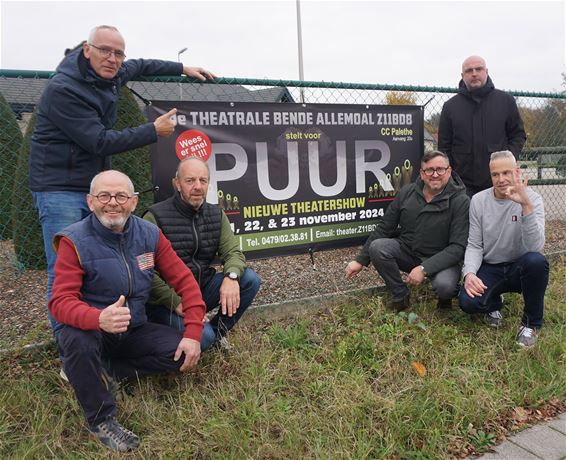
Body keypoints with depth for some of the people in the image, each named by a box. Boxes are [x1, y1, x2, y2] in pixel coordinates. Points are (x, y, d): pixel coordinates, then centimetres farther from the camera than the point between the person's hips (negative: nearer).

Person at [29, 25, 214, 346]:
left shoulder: (111, 75, 7)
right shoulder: (63, 89, -18)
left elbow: (141, 66, 28)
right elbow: (100, 141, -20)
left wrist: (183, 69, 27)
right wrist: (154, 131, -14)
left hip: (95, 187, 8)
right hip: (60, 190, -7)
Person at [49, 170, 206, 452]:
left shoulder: (150, 234, -6)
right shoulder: (75, 241, -16)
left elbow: (184, 281, -5)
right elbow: (61, 301, -25)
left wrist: (193, 333, -16)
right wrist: (99, 319, -48)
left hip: (134, 330, 3)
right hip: (91, 329, -3)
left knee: (182, 353, -17)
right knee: (77, 339, -36)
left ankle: (105, 369, 3)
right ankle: (101, 420, -11)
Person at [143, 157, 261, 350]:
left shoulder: (216, 215, 3)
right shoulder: (156, 217, -15)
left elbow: (233, 252, -3)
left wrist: (231, 277, -26)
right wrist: (177, 303, -23)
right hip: (167, 301, -5)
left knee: (250, 279, -13)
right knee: (202, 337, -29)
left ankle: (217, 331, 5)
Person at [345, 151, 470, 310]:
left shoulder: (461, 201, -15)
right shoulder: (407, 192, -3)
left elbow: (458, 246, -20)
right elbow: (384, 228, 2)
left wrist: (424, 268, -30)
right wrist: (360, 260, -1)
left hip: (442, 259, -3)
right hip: (406, 250, 4)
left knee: (444, 285, -35)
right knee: (377, 247, -23)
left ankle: (447, 294, 6)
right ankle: (400, 295, -1)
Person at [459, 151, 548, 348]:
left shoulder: (532, 199, -11)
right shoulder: (478, 201, -4)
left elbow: (534, 247, -27)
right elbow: (474, 245, -2)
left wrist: (526, 205, -38)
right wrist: (469, 273, -21)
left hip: (520, 268, -1)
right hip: (490, 269, 1)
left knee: (536, 261, -36)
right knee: (468, 302, -27)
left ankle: (531, 323, -8)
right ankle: (494, 304, 15)